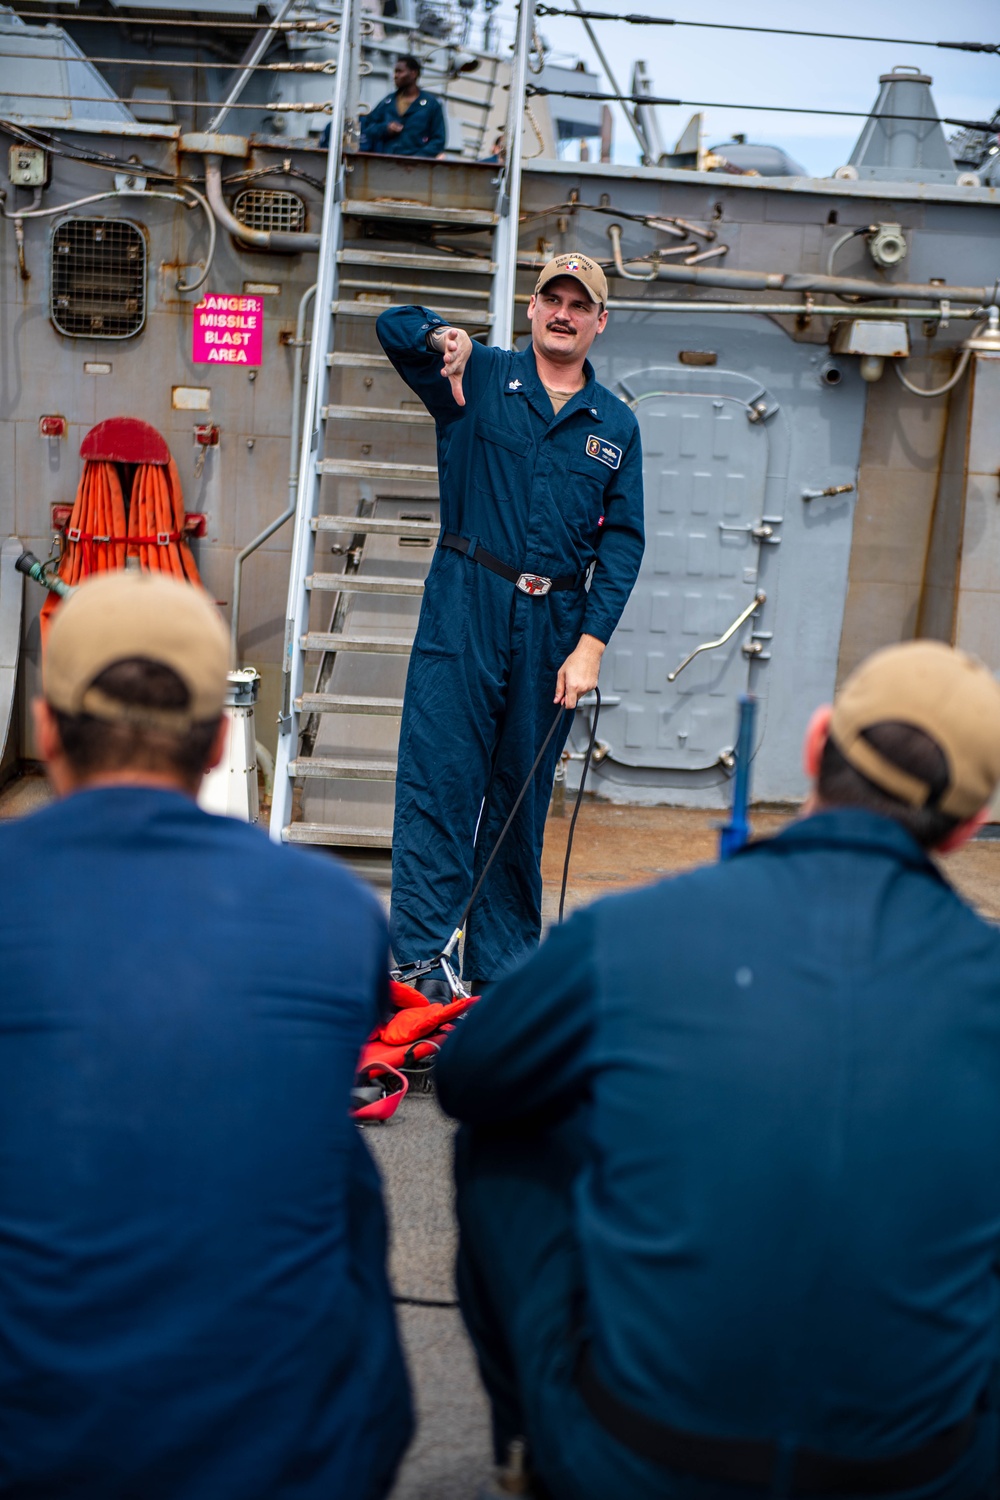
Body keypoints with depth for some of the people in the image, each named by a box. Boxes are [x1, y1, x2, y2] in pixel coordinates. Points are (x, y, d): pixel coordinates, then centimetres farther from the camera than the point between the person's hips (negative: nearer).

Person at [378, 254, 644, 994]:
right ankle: (420, 956, 0)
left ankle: (503, 966, 21)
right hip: (465, 608, -2)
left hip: (555, 625, 3)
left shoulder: (617, 426, 9)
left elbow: (622, 540, 5)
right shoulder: (480, 377, 5)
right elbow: (396, 324, -2)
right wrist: (445, 339, -25)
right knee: (437, 782, -6)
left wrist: (591, 643, -4)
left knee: (523, 799, 10)